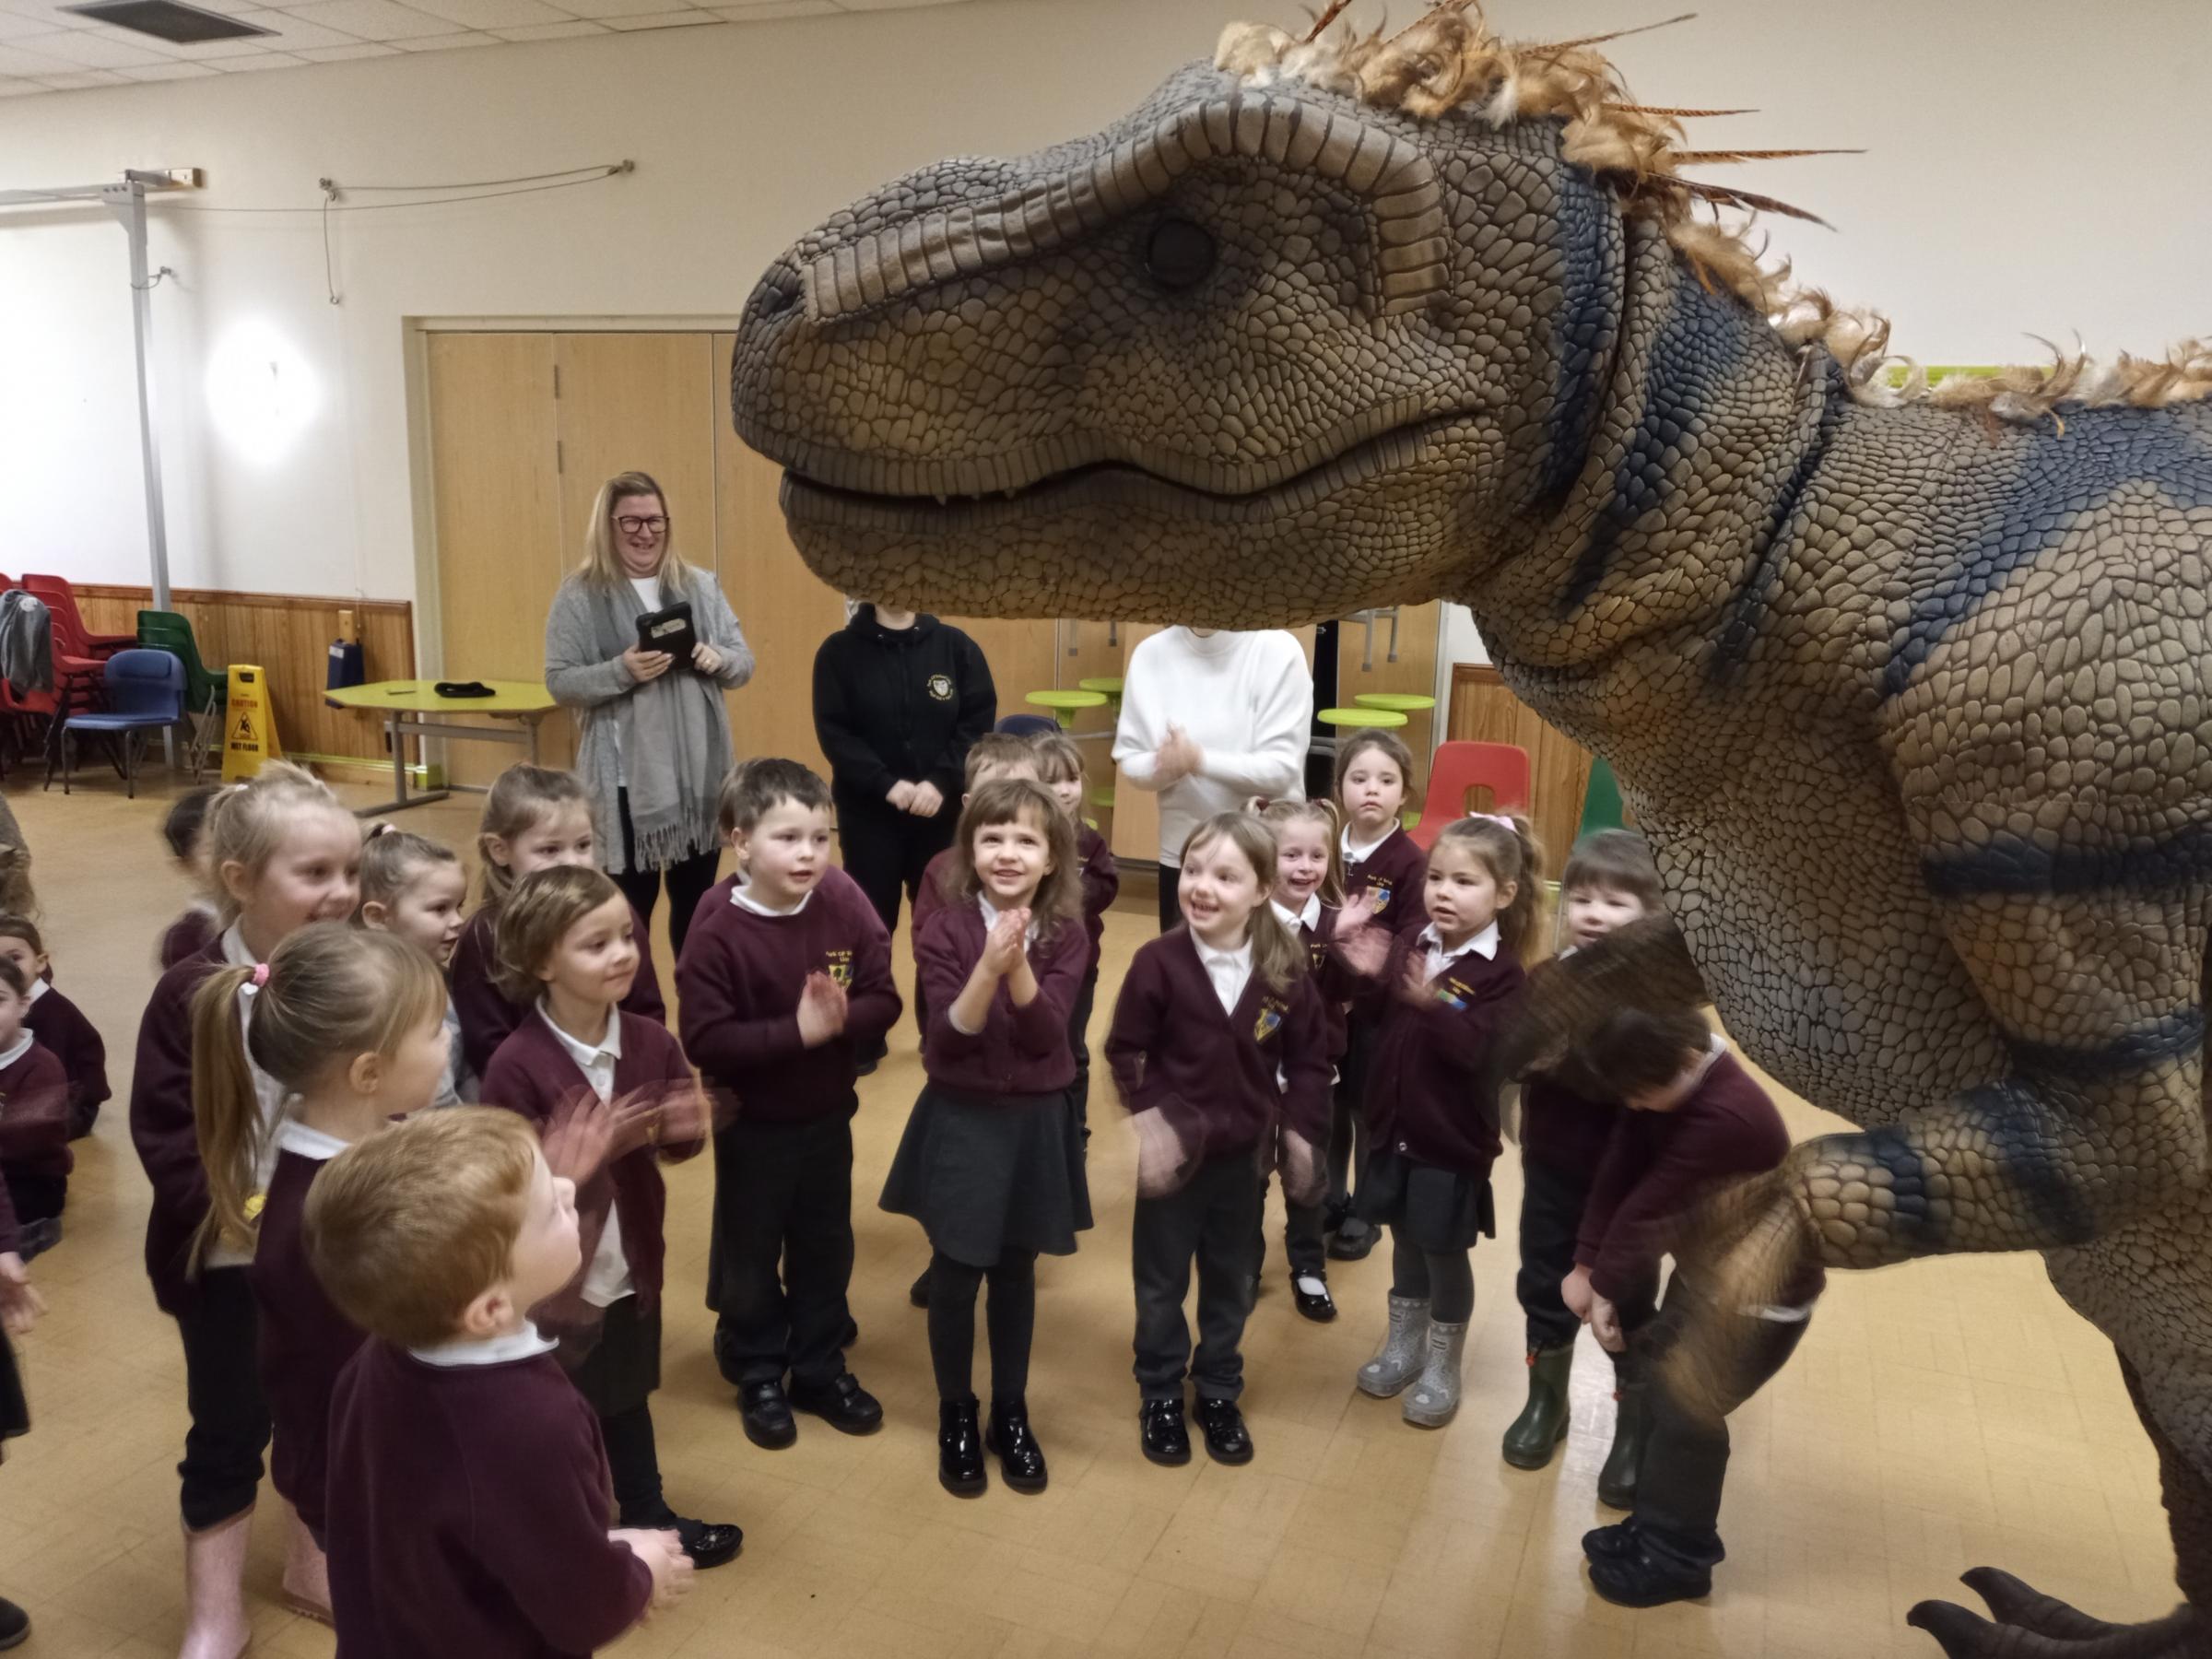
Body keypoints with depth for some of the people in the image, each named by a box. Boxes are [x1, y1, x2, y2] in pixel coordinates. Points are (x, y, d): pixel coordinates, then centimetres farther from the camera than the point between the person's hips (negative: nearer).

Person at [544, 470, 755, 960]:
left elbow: (744, 663, 9)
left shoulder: (701, 586, 8)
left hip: (699, 772, 4)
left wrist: (717, 659, -13)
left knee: (697, 899, 14)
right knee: (631, 903, 3)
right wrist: (622, 671, -22)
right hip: (626, 779, -4)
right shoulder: (579, 595, -3)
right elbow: (560, 683, -6)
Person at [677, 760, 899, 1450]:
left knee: (826, 1250, 18)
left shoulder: (846, 915, -10)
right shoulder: (717, 934, -21)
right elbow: (705, 1041, -25)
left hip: (828, 1118, 4)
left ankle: (821, 1369, 37)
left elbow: (884, 1002, -7)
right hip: (752, 1125, -3)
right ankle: (758, 1377, 35)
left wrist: (838, 1021, -27)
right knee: (750, 1258, 14)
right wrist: (797, 1031, -30)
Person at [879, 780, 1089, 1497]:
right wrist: (988, 966, -33)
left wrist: (1018, 964, -33)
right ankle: (955, 1416, 30)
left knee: (1016, 1272, 15)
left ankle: (1011, 1413, 33)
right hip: (959, 1122, -1)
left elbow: (1045, 1034, -18)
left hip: (1036, 1122, 1)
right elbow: (949, 1038, -19)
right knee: (956, 1273, 8)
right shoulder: (946, 929, -11)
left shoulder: (1063, 934, -7)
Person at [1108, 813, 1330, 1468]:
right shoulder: (1158, 961, -17)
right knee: (1161, 1284, 14)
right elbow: (1125, 1050, -9)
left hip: (1244, 1154, 2)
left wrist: (1299, 1130, -4)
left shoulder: (1286, 970, -11)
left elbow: (1307, 1060, 0)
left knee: (1232, 1283, 19)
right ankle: (1160, 1395, 34)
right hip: (1175, 1151, -2)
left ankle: (1218, 1394, 38)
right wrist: (1150, 1114, -17)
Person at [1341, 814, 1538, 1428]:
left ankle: (1442, 1368, 30)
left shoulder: (1501, 974, -16)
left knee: (1445, 1253, 10)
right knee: (1406, 1243, 20)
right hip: (1393, 1129, 5)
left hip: (1452, 1141, -5)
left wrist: (1432, 1005, -41)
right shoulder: (1409, 947, -1)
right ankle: (1403, 1345, 39)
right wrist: (1367, 978, -13)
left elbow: (1477, 1051, -27)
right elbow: (1374, 1023, 6)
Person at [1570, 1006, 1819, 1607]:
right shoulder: (1671, 1081, -11)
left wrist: (1605, 1286, -16)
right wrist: (1586, 1266, -11)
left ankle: (1676, 1558, 21)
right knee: (1664, 1389, 14)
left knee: (1685, 1412, 1)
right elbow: (1620, 1167, -9)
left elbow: (1649, 1208, -28)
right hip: (1705, 1273, 8)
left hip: (1760, 1298, -8)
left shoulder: (1727, 1117, -38)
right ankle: (1658, 1528, 33)